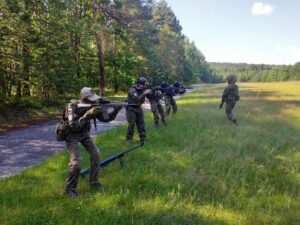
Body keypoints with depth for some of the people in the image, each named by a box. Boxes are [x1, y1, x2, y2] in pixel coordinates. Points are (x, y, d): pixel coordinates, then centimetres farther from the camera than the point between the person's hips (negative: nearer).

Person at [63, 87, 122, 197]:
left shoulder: (93, 105, -13)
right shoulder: (72, 106, -29)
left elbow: (105, 118, -8)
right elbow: (74, 126, -37)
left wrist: (115, 111, -26)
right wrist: (88, 115, -44)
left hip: (84, 133, 6)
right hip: (71, 134, -6)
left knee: (95, 154, -4)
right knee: (76, 161, -18)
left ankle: (94, 182, 12)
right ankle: (70, 189, -1)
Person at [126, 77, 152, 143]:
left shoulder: (143, 90, -2)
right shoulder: (132, 90, -21)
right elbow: (137, 99, -35)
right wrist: (145, 93, -42)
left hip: (138, 108, 6)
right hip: (131, 109, -6)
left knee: (141, 123, 2)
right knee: (131, 124, -11)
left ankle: (143, 138, 10)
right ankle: (129, 139, 0)